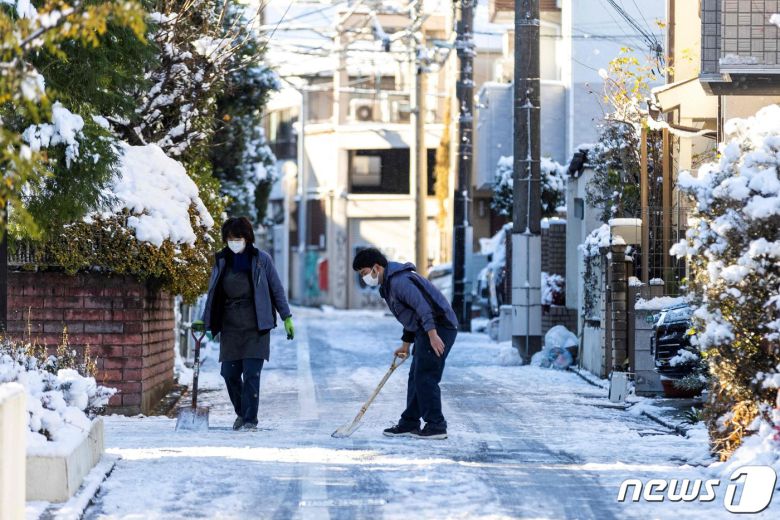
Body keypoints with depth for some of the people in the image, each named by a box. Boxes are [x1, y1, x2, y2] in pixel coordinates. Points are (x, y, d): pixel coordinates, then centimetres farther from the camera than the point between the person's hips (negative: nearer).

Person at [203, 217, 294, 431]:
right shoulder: (222, 261, 7)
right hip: (230, 326, 3)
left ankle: (250, 419, -3)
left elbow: (276, 289, 4)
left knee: (251, 372, -9)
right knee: (229, 372, 2)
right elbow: (213, 292, 14)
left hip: (256, 325, -3)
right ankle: (242, 412, 23)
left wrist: (286, 317, 3)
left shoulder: (261, 259, -1)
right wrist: (206, 321, 9)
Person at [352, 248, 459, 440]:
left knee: (425, 378, -9)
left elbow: (422, 305, -26)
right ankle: (409, 424, 20)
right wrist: (406, 344, 30)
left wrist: (433, 335, -31)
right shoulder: (389, 283, 18)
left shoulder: (399, 280, -17)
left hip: (438, 328, -11)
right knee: (416, 378, 14)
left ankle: (436, 426, -5)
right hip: (424, 331, 11)